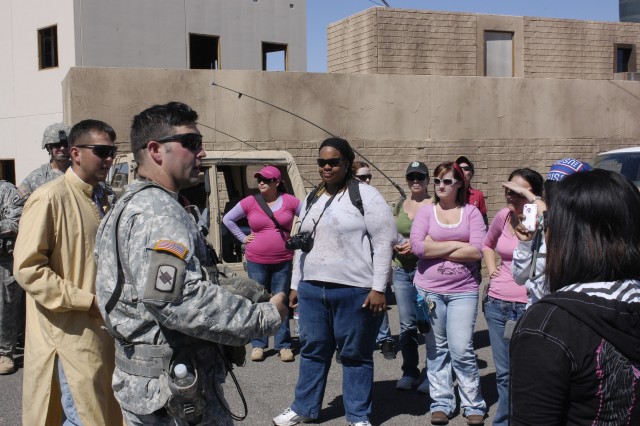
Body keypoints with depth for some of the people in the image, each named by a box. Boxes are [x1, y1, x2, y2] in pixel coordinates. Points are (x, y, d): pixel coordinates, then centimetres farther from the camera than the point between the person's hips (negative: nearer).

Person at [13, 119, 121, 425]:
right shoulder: (49, 199, -14)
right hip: (71, 334, -8)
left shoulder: (101, 199, 11)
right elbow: (27, 268, -18)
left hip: (102, 328, 8)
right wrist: (88, 301, -18)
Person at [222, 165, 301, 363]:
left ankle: (283, 345, 13)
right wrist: (243, 238, 4)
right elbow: (227, 219, 9)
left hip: (283, 262, 0)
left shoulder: (289, 201, -2)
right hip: (256, 262, 1)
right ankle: (258, 345, 16)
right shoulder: (250, 202, -1)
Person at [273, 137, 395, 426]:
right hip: (312, 288, 6)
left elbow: (383, 243, -10)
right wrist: (295, 284, 17)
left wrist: (378, 288, -14)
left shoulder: (366, 195, -5)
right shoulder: (311, 200, 15)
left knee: (355, 355, 5)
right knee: (312, 350, 14)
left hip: (355, 291, -6)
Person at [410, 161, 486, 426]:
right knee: (436, 349, 8)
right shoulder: (426, 212, 4)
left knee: (462, 350, -4)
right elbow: (417, 246, -11)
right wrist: (456, 245, -9)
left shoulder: (471, 212, 2)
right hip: (429, 289, 1)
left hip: (463, 290, -1)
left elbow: (476, 252, -10)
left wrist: (435, 248, -9)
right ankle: (441, 404, 19)